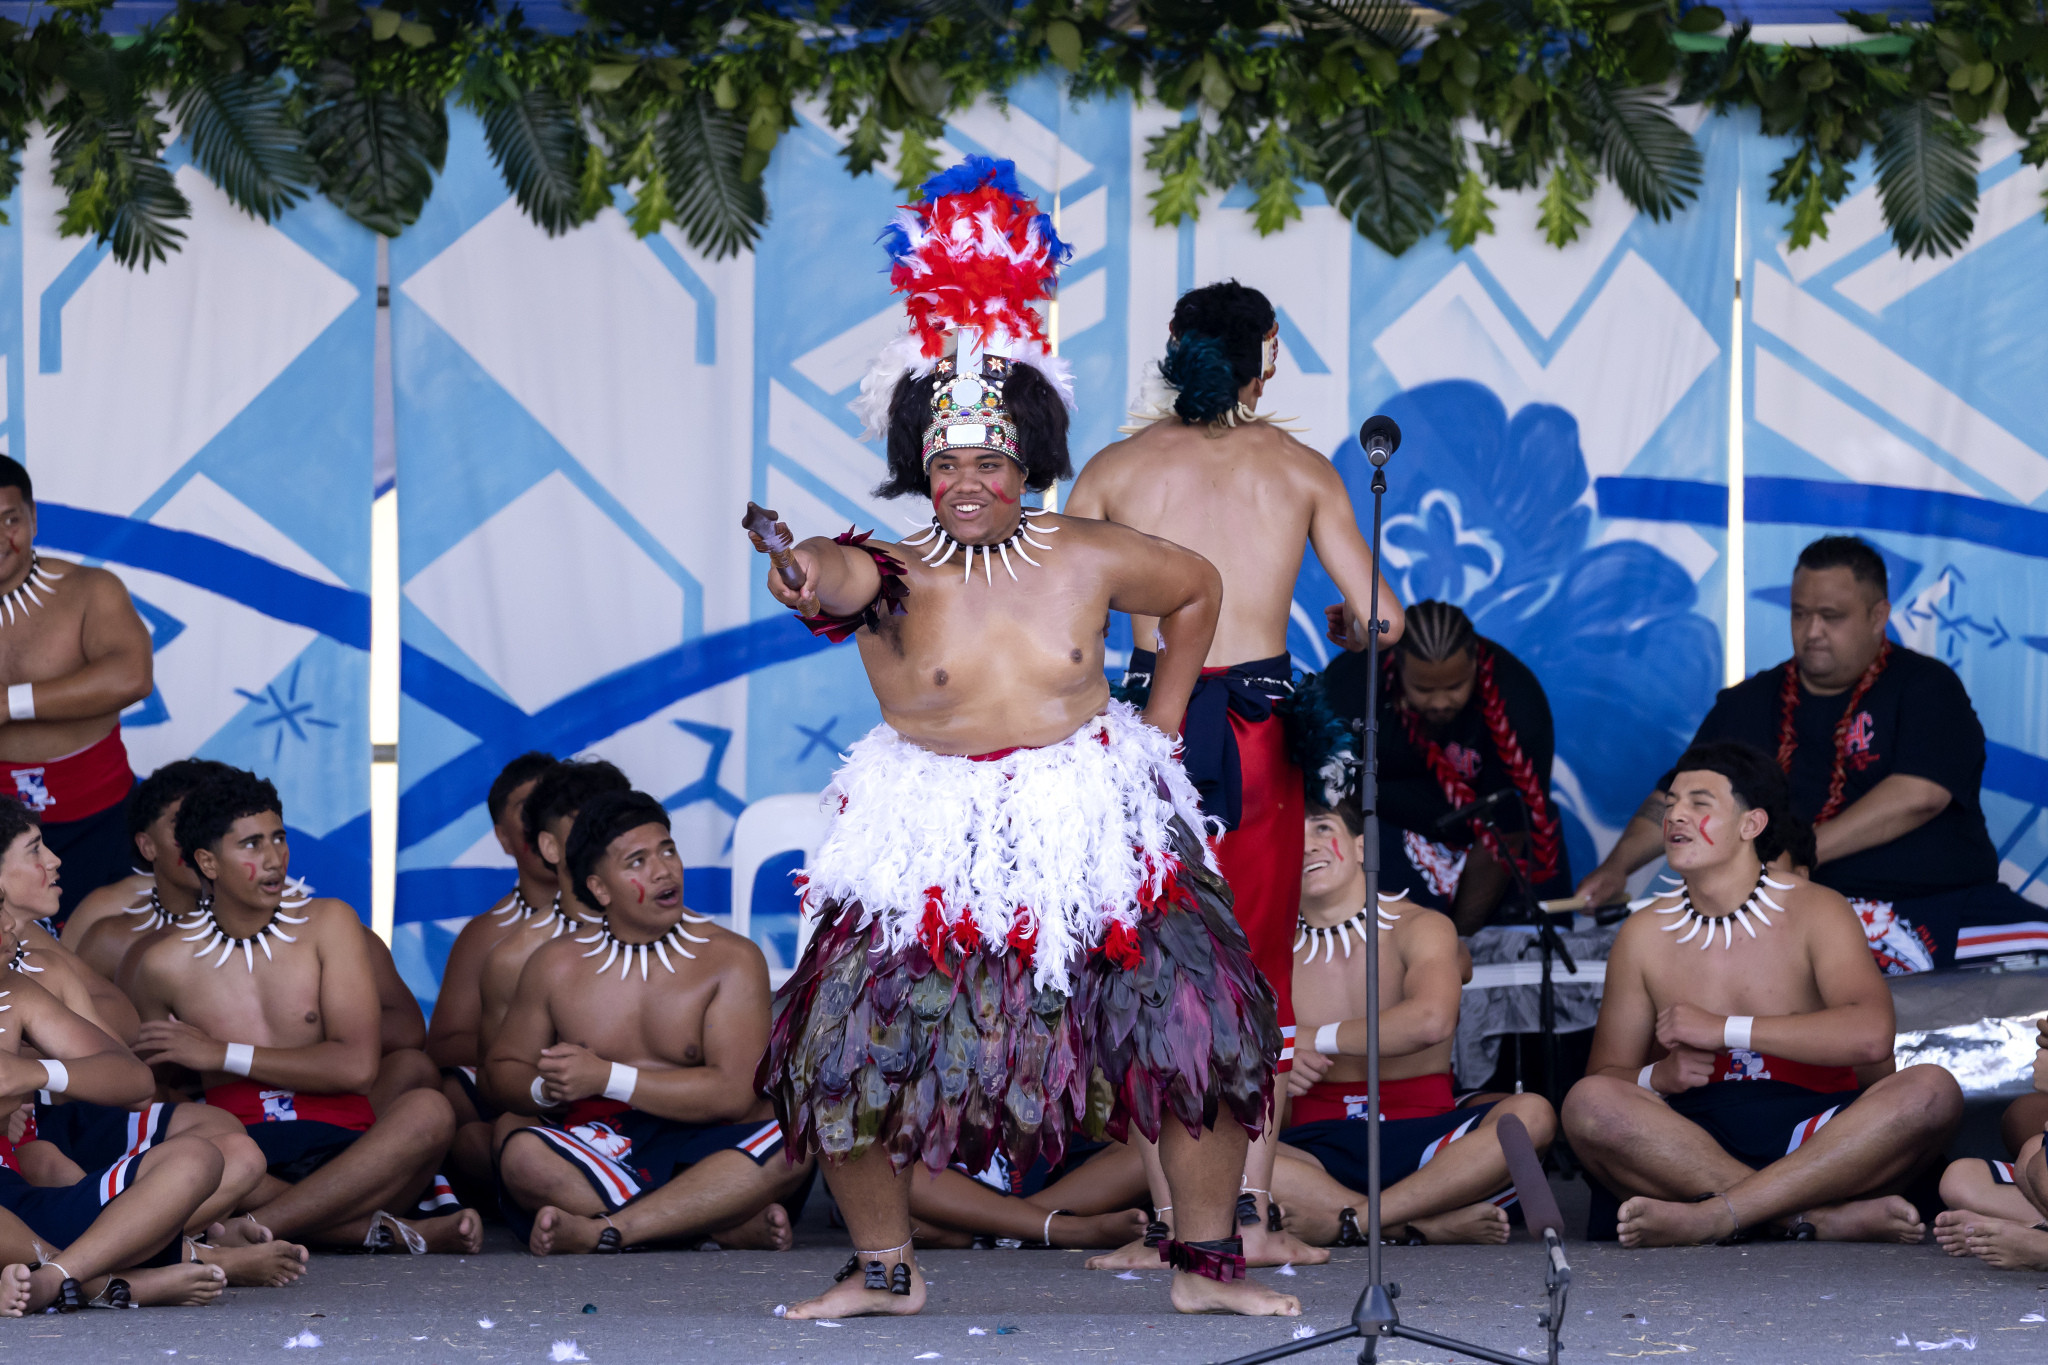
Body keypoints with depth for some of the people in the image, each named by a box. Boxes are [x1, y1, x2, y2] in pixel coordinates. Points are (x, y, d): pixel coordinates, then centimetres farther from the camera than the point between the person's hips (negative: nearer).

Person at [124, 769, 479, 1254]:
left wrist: (222, 1054, -5)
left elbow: (358, 1066, -4)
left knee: (428, 1111, -31)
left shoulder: (327, 924, 7)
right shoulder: (163, 964, 8)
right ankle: (384, 1231, -35)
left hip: (344, 1152, 1)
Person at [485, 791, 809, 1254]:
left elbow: (735, 1093, -9)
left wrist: (608, 1079, -14)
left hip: (703, 1153, -1)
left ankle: (600, 1231, -36)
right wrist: (545, 1090, -8)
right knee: (522, 1157, -32)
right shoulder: (556, 967, 10)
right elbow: (502, 1070, 18)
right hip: (603, 1154, 1)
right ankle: (738, 1225, -34)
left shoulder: (732, 960, 1)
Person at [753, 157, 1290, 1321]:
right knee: (850, 1051, -7)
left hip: (1094, 826, 1)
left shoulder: (1090, 558, -1)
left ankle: (1208, 1262, 5)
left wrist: (1162, 723, 15)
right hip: (933, 848, -1)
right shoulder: (896, 575, -7)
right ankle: (886, 1270, 13)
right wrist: (811, 574, -57)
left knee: (1201, 1025, -9)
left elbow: (1197, 588, 19)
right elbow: (847, 579, -33)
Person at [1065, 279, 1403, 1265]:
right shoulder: (1298, 469, 5)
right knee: (1259, 978, 9)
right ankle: (1252, 1215, 4)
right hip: (1259, 732, 0)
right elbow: (1381, 619, 3)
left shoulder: (1115, 469, 4)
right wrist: (1346, 635, 25)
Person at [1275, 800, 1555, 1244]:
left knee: (1533, 1116, -30)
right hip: (1322, 1148, 0)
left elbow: (1431, 1020, -21)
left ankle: (1352, 1220, -35)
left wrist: (1318, 1038, -13)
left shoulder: (1419, 928, 1)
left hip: (1422, 1139, 0)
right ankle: (1432, 1224, -33)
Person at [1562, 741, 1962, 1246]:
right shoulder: (1645, 936, 10)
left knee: (1933, 1092, -28)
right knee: (1587, 1103, -29)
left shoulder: (1815, 911, 3)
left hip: (1813, 1140, -1)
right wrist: (1657, 1079, -14)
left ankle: (1713, 1216, -36)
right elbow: (1603, 1076, 10)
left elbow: (1871, 1035, -14)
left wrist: (1725, 1030, -14)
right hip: (1696, 1140, 1)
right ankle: (1826, 1217, -34)